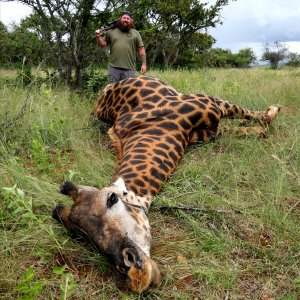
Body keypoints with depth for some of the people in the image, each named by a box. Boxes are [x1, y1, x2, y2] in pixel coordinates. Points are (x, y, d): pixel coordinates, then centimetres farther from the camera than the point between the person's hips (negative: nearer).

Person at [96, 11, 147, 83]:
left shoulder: (135, 33, 10)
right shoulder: (111, 32, 13)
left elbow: (141, 49, 6)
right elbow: (103, 44, 17)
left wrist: (144, 64, -2)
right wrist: (99, 37, -3)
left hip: (129, 68, -1)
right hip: (113, 67, 1)